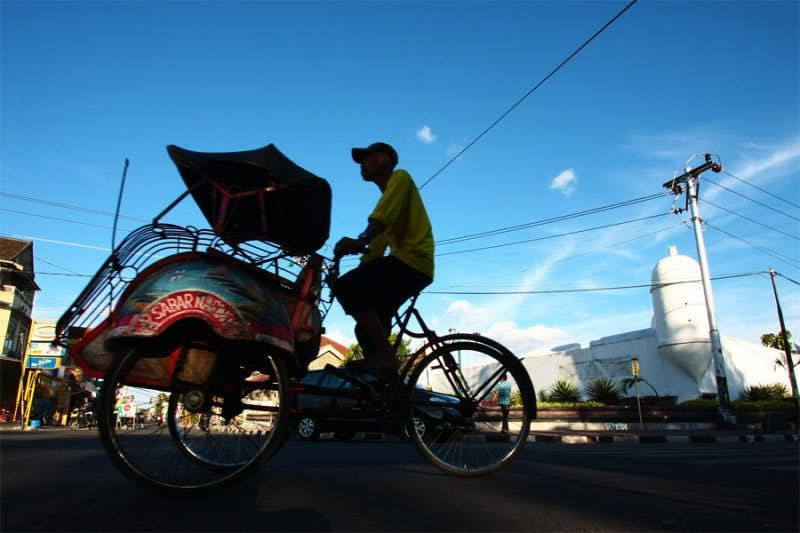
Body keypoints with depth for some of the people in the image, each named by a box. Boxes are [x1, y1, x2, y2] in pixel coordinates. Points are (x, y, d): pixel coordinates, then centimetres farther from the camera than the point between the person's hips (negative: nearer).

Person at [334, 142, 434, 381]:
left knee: (346, 286, -22)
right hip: (412, 268, 10)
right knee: (368, 328, 8)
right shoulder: (386, 198, 32)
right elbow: (376, 249, 24)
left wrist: (359, 241, -33)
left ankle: (385, 354, -24)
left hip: (411, 261, -10)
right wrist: (360, 270, 13)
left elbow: (384, 216, -19)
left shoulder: (400, 177, 5)